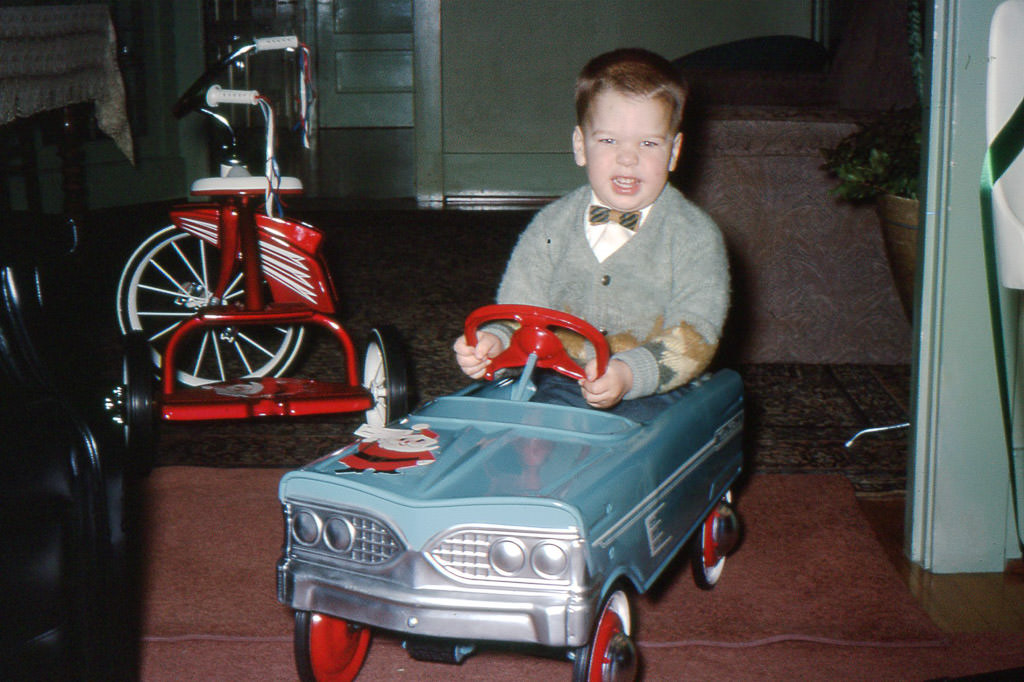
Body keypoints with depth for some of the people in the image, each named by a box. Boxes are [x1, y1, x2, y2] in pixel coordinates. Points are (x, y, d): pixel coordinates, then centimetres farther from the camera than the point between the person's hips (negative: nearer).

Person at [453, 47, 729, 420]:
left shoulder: (695, 235, -1)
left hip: (655, 392, -2)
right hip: (559, 384, 3)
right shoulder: (550, 226, 8)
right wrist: (494, 343, -18)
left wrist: (628, 373, -27)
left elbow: (695, 336, -9)